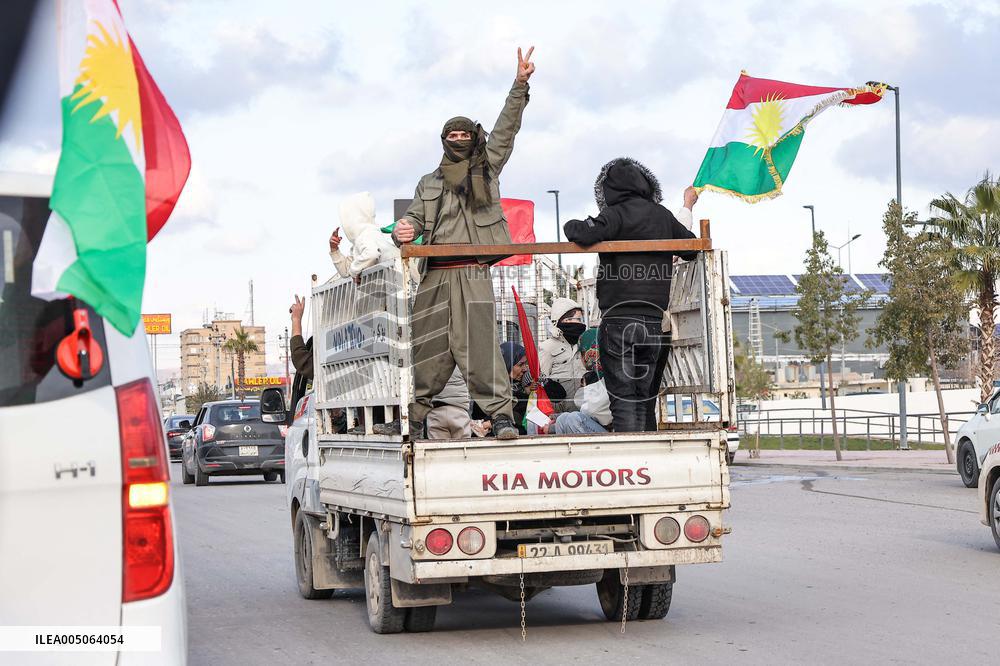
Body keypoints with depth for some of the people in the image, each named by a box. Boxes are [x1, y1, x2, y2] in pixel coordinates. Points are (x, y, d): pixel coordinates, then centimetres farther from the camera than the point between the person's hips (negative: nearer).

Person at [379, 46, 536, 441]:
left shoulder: (487, 167, 15)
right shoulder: (429, 183, 23)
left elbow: (506, 129, 7)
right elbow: (414, 217, 16)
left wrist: (520, 85, -2)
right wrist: (402, 231, -8)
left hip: (473, 272, -4)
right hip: (436, 274, 4)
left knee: (478, 341, -17)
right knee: (427, 348, 4)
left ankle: (500, 413, -19)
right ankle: (411, 417, 9)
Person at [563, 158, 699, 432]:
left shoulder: (616, 214, -6)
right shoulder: (664, 217, 10)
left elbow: (583, 234, -23)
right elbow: (691, 249, 21)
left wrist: (572, 225, 1)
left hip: (618, 318, -5)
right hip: (653, 321, 5)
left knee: (622, 397, -5)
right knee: (643, 397, 11)